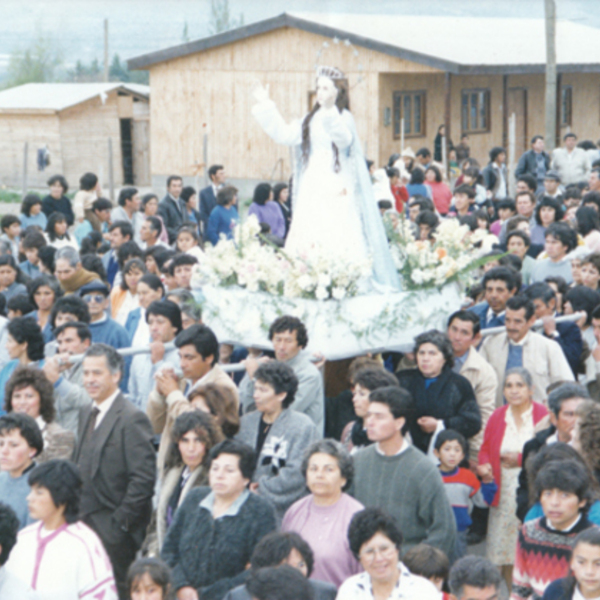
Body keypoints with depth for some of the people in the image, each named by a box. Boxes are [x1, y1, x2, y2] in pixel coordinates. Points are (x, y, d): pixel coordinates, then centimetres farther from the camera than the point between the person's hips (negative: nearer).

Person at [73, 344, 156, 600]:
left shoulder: (132, 418, -14)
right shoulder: (86, 413, 14)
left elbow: (144, 477, -18)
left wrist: (120, 521, -17)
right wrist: (76, 514, 11)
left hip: (114, 532, -8)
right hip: (85, 526, 8)